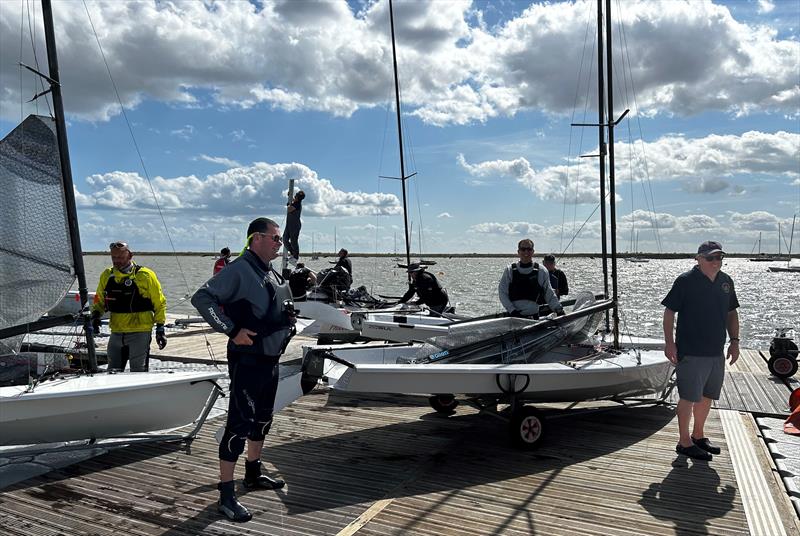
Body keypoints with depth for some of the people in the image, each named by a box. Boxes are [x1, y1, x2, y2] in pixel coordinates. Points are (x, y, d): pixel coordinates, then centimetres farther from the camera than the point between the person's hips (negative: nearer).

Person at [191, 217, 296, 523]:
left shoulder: (272, 274, 13)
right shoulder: (239, 270, -15)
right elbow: (202, 297, -24)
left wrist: (288, 322, 8)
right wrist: (232, 330, -25)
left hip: (270, 360, 9)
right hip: (247, 361, -9)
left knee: (262, 420, 20)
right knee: (239, 424, -5)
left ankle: (253, 475, 37)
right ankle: (226, 495, 4)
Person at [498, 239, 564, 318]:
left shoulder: (541, 272, 8)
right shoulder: (509, 270, 6)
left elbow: (549, 294, 13)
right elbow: (502, 293, 3)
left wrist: (558, 309, 1)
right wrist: (512, 310, -8)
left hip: (533, 316, 0)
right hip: (513, 316, 0)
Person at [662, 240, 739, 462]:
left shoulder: (726, 281, 9)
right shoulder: (685, 281, -10)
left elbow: (731, 313, 18)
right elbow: (669, 311, -9)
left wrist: (734, 340, 11)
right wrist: (670, 342, -14)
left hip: (717, 352, 7)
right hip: (691, 352, -7)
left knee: (707, 396, 16)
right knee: (689, 397, -1)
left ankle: (698, 435, 32)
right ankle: (684, 442, 11)